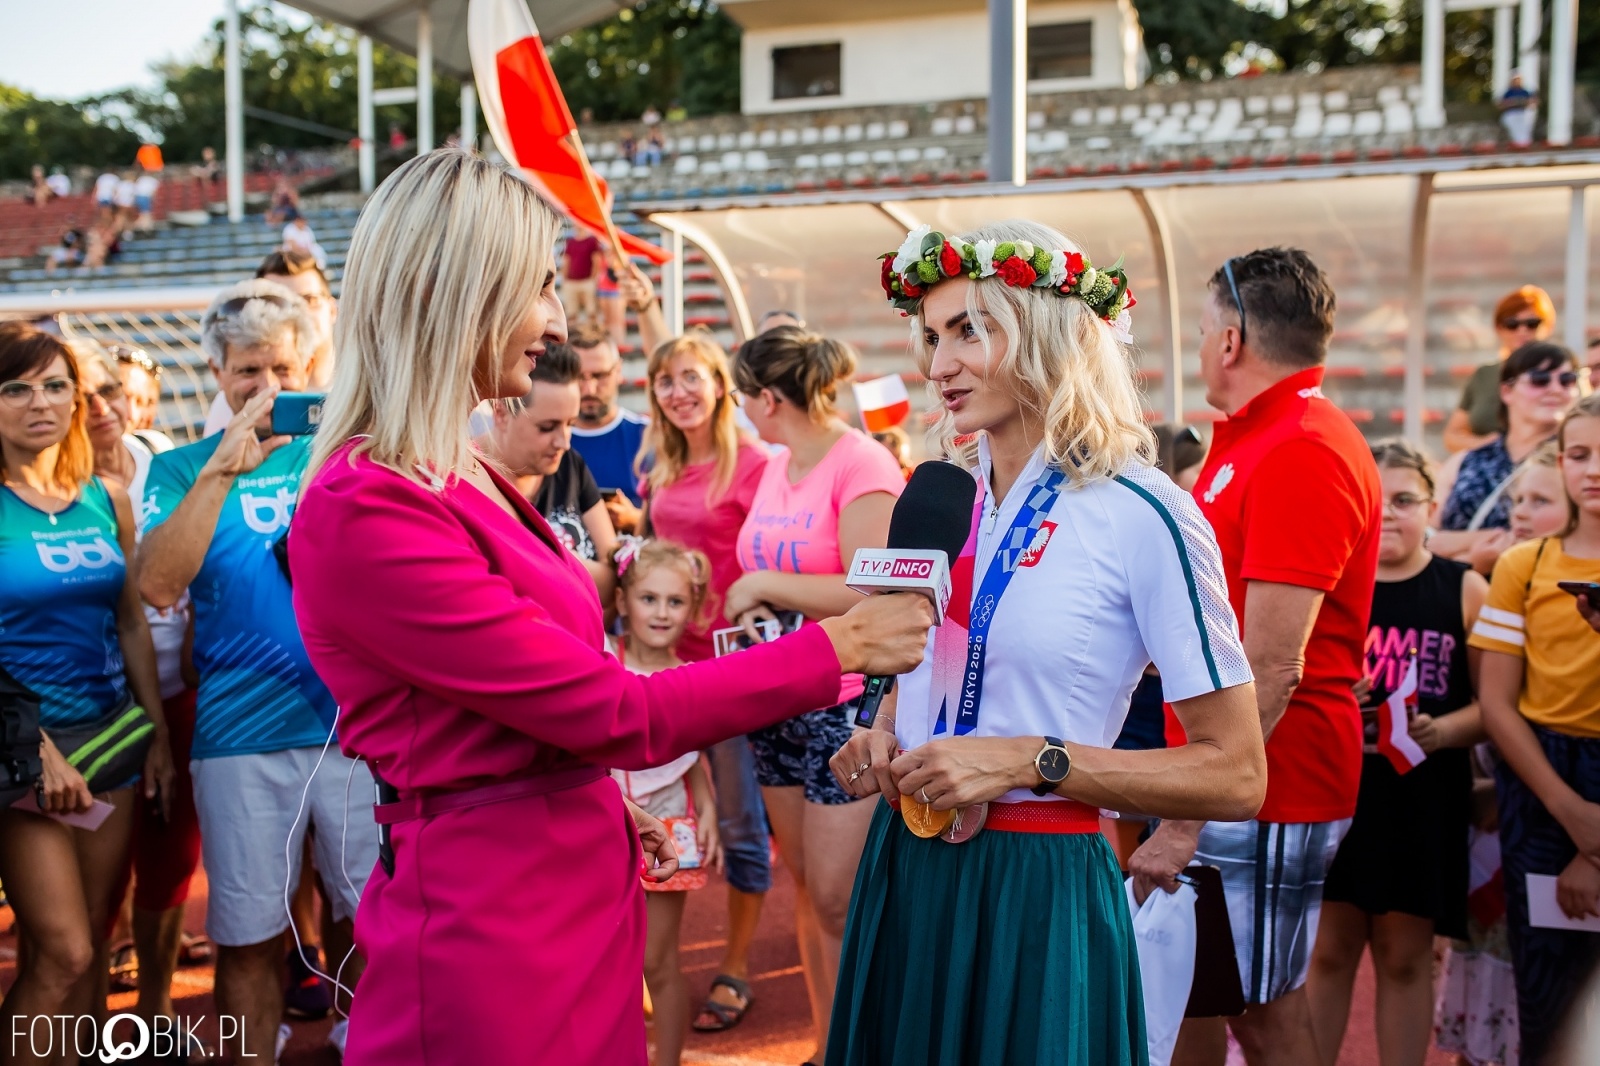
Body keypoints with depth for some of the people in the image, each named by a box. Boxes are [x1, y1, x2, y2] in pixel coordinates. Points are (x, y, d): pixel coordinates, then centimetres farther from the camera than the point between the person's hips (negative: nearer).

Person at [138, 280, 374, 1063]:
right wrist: (222, 469, -19)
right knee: (249, 936, 7)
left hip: (355, 715, 1)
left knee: (364, 917, 11)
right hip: (240, 733, -1)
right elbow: (156, 585, -12)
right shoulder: (184, 466, 4)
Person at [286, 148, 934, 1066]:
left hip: (577, 883, 8)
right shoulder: (367, 512, -21)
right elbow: (613, 710, -21)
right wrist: (838, 647, -13)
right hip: (487, 918, -8)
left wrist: (609, 810, 12)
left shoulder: (466, 477, 7)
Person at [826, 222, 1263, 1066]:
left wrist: (1032, 760, -20)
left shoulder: (1141, 515, -14)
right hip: (904, 870, 6)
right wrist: (881, 736, 0)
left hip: (1036, 891, -6)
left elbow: (1237, 776, -13)